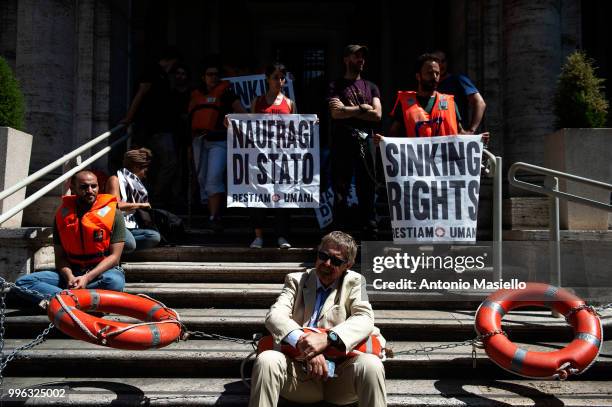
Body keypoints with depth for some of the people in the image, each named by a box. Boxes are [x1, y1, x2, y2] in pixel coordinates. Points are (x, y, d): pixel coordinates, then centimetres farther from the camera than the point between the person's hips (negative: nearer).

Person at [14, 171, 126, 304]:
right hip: (72, 272, 4)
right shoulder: (62, 215, 6)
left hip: (103, 270, -4)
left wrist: (87, 278, -21)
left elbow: (114, 256, -8)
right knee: (22, 283, -16)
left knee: (115, 281, -39)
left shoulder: (113, 213, -4)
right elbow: (60, 257, 5)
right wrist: (69, 277, -18)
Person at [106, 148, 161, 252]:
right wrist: (140, 205, -9)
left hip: (131, 225, 8)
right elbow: (116, 205, -15)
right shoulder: (115, 179, -1)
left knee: (155, 236, -19)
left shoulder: (135, 182, 23)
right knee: (130, 244, -36)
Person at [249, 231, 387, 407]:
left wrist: (327, 338, -25)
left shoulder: (353, 282, 11)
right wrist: (303, 344, -25)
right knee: (267, 360, -28)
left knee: (371, 365, -30)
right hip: (299, 375, 1)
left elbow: (365, 319, -6)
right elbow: (275, 315, -5)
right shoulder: (296, 280, 13)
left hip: (339, 377, 0)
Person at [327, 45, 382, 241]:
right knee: (340, 190, 0)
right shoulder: (336, 86, 10)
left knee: (367, 189, 2)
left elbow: (377, 115, 3)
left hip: (365, 142, 3)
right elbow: (336, 113, -8)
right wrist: (362, 108, -2)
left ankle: (371, 234, 6)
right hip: (342, 143, -2)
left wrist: (348, 110, -2)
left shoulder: (371, 87, 19)